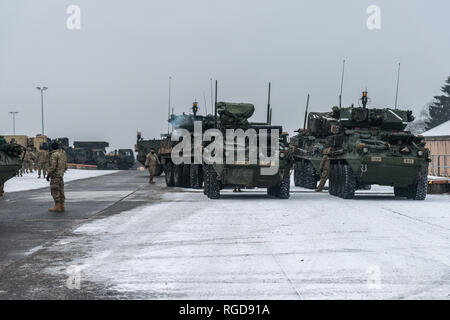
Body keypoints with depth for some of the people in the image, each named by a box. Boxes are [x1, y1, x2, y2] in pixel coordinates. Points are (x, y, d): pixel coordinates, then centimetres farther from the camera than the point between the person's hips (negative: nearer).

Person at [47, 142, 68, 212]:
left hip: (55, 175, -8)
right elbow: (65, 165, 15)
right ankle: (62, 206, 12)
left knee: (55, 190, -4)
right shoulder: (63, 153, 10)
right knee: (60, 190, 11)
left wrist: (48, 175, -13)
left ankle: (57, 206, -4)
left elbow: (52, 166, -20)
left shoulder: (54, 154, -16)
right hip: (61, 175, 8)